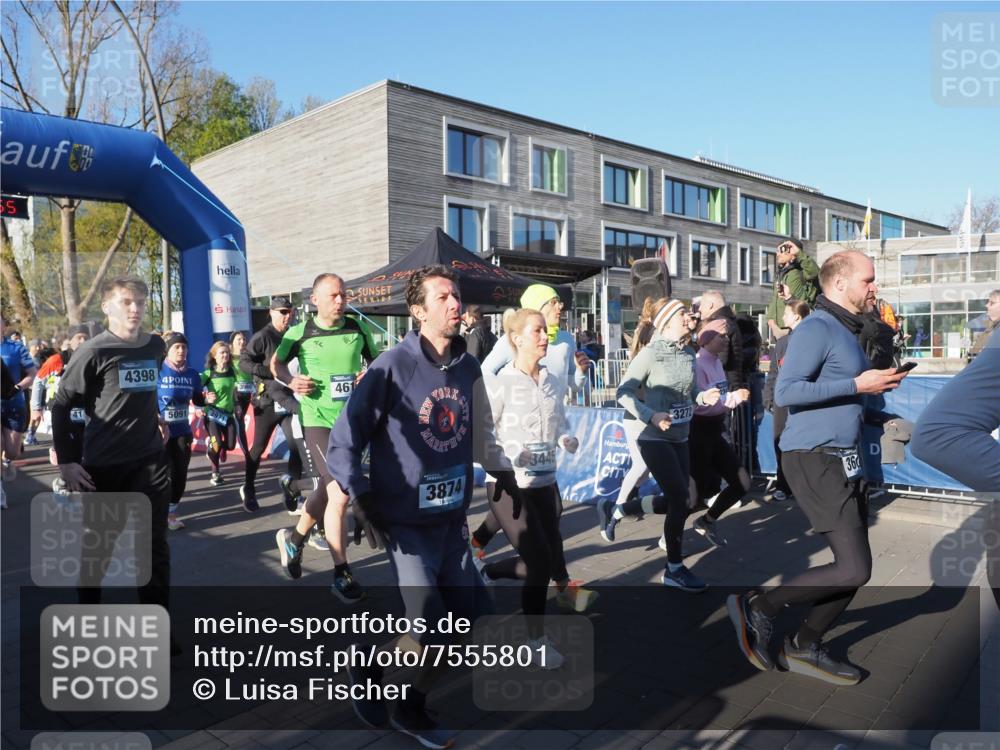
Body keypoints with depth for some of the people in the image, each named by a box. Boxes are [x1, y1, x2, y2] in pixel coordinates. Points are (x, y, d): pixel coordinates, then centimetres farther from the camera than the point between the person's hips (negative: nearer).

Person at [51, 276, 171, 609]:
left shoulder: (155, 346, 5)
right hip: (104, 465, -4)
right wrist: (66, 460, -9)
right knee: (97, 544, 12)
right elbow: (62, 406, -6)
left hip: (150, 460, 4)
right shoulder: (93, 352, -10)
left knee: (155, 544, 8)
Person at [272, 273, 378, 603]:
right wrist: (291, 381, -9)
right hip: (317, 420, -4)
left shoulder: (358, 329, 2)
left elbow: (375, 361, 15)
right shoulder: (300, 333, -4)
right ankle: (342, 576, 2)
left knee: (327, 491, 18)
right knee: (340, 494, -12)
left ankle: (294, 538, 46)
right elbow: (276, 363, 10)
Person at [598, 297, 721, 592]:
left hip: (680, 438, 8)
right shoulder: (650, 354, -15)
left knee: (673, 501, 12)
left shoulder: (689, 353, 5)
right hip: (655, 439, -7)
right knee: (680, 500, -6)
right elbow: (623, 392, -13)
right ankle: (674, 569, 12)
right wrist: (651, 415, -26)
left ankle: (615, 510, 33)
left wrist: (702, 397, -6)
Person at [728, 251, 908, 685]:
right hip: (815, 460, -10)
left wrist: (877, 385, 10)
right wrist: (857, 385, -19)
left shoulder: (847, 331, 19)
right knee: (853, 568, -13)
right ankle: (758, 608, 1)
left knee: (855, 567, 11)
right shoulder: (816, 328, -12)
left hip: (844, 460, 10)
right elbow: (785, 392, -22)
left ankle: (804, 648, 23)